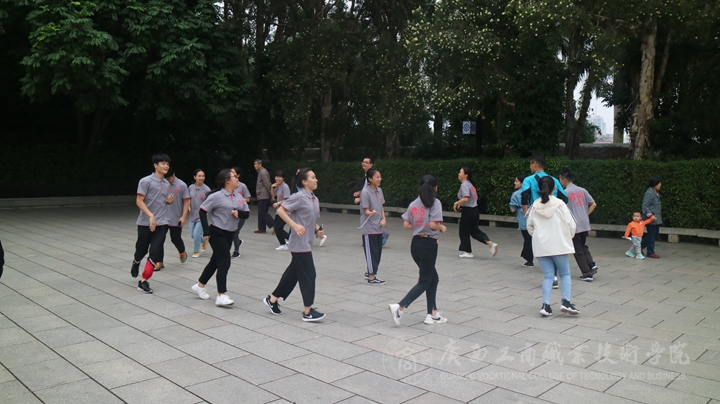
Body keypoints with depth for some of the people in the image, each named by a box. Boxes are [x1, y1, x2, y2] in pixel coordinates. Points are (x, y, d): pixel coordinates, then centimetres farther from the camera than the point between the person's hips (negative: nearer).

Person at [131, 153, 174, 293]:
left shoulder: (167, 184, 9)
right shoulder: (146, 181, -10)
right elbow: (139, 201, -14)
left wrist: (169, 201, -1)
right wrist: (151, 216, -25)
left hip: (162, 223, 4)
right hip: (145, 223, -4)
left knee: (155, 252, -7)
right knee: (142, 249, 11)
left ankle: (143, 281, 1)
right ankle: (136, 262, 47)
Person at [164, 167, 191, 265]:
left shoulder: (182, 185, -10)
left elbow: (186, 202, -6)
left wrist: (183, 216, -11)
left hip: (176, 219, -2)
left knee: (176, 239, 9)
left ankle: (182, 253, 40)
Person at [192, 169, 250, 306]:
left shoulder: (238, 197, 7)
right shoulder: (216, 196, -14)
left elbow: (247, 213, 8)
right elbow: (203, 211, -11)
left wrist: (238, 213, -15)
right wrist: (206, 231, -14)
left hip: (230, 234, 8)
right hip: (217, 233, -8)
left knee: (216, 261, 17)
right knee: (224, 263, -10)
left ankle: (200, 285, 35)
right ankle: (221, 296, -5)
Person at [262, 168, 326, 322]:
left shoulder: (315, 200, 12)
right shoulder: (299, 197, -13)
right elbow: (280, 210, -15)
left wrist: (318, 229, 5)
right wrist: (295, 225, -22)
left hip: (307, 243, 9)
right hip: (299, 243, -9)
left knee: (293, 273, 16)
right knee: (308, 275, -6)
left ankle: (272, 299, 30)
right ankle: (308, 312, 2)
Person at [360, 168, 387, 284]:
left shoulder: (379, 190, 6)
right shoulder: (365, 192, -16)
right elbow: (366, 211, -16)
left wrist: (383, 219, 1)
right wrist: (371, 213, -38)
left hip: (378, 227, 7)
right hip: (368, 228, -7)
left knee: (378, 251, 13)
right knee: (371, 251, -2)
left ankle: (369, 272, 30)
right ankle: (372, 277, 6)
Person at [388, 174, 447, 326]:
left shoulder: (413, 204, 8)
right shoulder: (435, 202, -11)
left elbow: (406, 225, 3)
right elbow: (433, 224, -21)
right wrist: (442, 227, -1)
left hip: (416, 243, 7)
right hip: (429, 244, -7)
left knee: (433, 279, 18)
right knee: (425, 282, 2)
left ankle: (432, 314, 20)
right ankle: (399, 307, -9)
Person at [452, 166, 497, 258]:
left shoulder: (464, 185, -16)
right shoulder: (470, 184, 14)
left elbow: (466, 199, -29)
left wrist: (456, 203, -13)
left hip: (467, 211, -9)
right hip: (474, 210, 9)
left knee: (464, 232, 6)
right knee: (475, 231, 12)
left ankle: (468, 252, 14)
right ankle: (491, 244, -2)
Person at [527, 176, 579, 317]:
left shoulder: (535, 206, 2)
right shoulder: (559, 204, -7)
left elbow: (530, 226, 10)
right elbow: (571, 224, -5)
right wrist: (568, 237, 14)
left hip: (541, 246, 3)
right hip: (558, 245, -3)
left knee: (548, 275, 8)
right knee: (565, 274, 11)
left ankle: (546, 305, 0)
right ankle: (566, 301, -1)